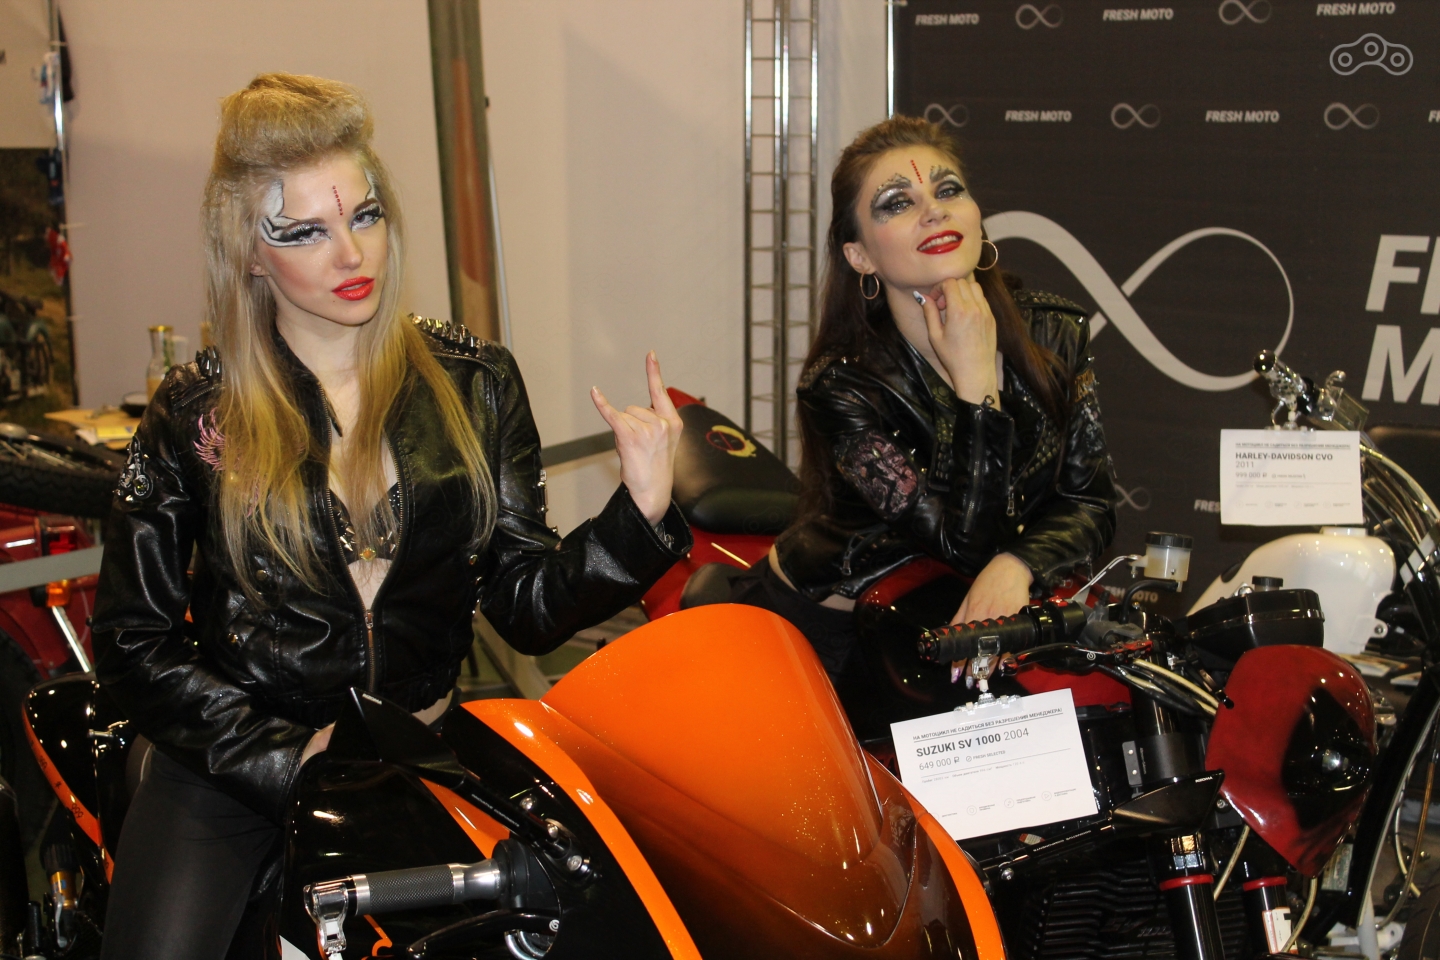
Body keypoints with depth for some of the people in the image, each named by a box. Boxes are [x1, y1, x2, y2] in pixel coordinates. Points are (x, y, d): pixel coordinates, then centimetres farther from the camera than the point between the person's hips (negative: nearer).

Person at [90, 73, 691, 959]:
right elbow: (132, 639, 1)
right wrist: (284, 756, -9)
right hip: (232, 768, -1)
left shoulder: (476, 382, 4)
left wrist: (642, 512, -14)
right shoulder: (195, 415, 0)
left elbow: (526, 603, 2)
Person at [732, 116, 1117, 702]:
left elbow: (1090, 503, -6)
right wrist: (972, 380, -30)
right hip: (819, 630, -4)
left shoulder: (1053, 334, -7)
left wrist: (1016, 566, -27)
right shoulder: (840, 385, -23)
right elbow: (969, 543, -26)